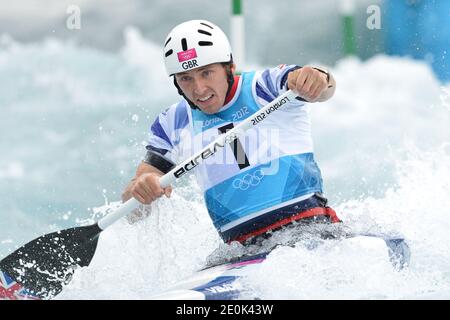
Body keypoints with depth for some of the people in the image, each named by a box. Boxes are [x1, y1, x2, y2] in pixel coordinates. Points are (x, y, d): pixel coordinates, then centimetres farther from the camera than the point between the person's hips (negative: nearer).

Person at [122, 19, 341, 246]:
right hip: (242, 245, 3)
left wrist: (318, 79, -40)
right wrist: (141, 188, -15)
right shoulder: (173, 124, 13)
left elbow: (324, 90, -15)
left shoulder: (264, 87, 3)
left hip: (309, 225, -3)